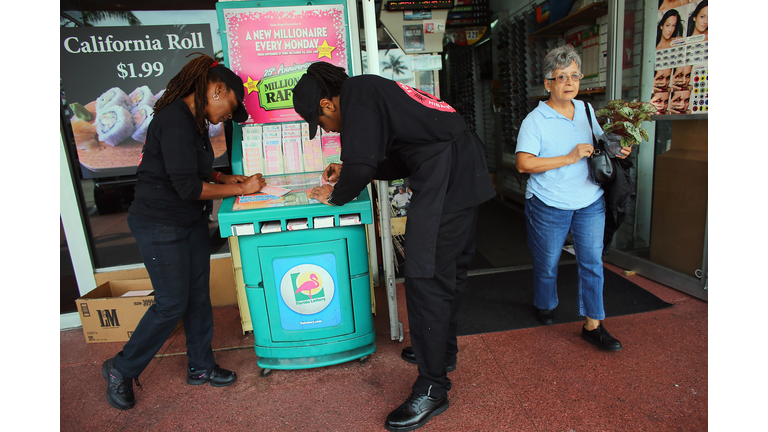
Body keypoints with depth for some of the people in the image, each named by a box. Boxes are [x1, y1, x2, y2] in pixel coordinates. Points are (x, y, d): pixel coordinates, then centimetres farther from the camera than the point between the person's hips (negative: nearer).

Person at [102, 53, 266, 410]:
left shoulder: (194, 121, 9)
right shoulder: (175, 120, -22)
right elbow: (187, 187, -24)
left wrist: (225, 178, 7)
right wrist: (240, 190, -16)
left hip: (190, 221, 9)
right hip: (159, 226, -9)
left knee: (199, 295, 13)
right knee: (172, 303, 1)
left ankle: (200, 366, 29)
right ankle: (121, 369, 25)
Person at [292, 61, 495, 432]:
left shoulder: (357, 93, -6)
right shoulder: (374, 91, 23)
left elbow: (361, 163, -17)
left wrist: (337, 195, 3)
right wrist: (348, 173, 28)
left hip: (445, 182, -11)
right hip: (465, 175, 11)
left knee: (425, 279, -7)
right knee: (448, 270, 19)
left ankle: (432, 389, 5)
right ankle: (443, 350, 37)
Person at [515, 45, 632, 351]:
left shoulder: (586, 110, 8)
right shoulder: (535, 120, -11)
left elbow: (600, 143, 24)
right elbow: (524, 164, -21)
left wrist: (615, 150, 2)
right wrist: (570, 158, -22)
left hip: (590, 202, 5)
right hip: (549, 205, -4)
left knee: (592, 262, 4)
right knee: (547, 263, 11)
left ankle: (593, 326, 16)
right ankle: (543, 307, 38)